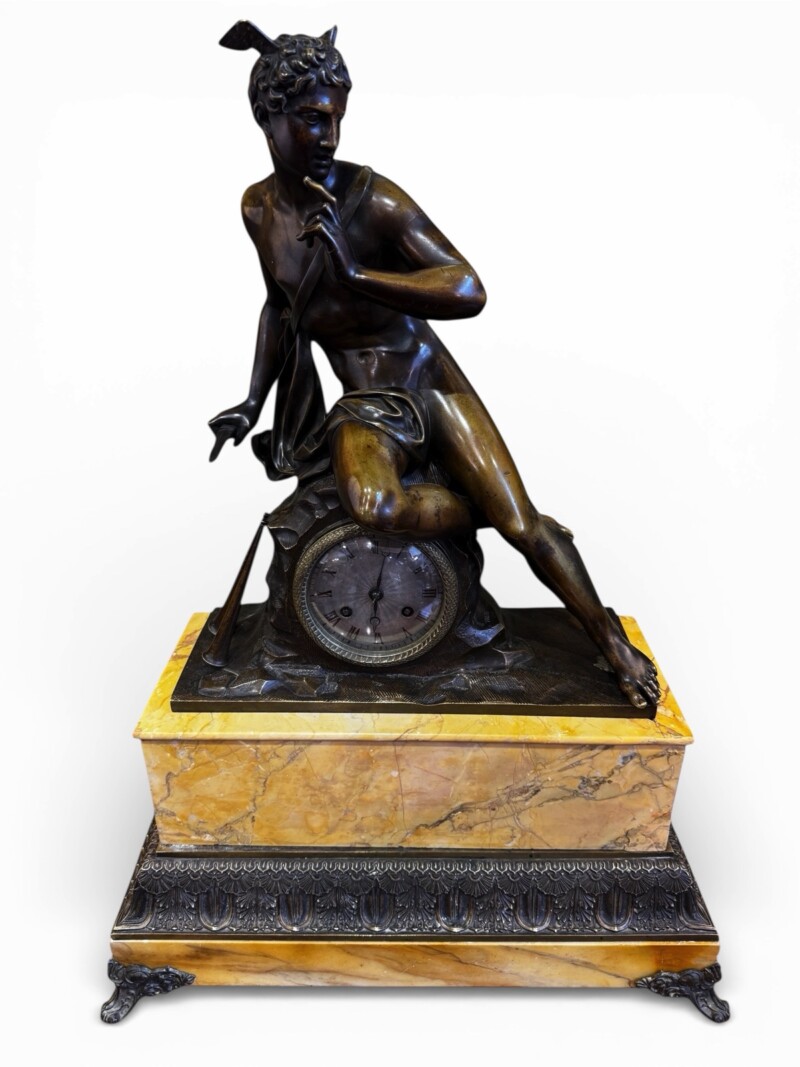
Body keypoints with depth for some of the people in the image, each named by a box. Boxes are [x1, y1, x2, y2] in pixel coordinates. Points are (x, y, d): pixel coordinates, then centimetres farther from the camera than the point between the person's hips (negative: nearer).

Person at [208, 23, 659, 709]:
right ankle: (498, 517, -4)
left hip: (429, 380, -2)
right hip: (361, 405, 3)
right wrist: (253, 403, 15)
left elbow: (469, 292, -24)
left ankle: (617, 646, 11)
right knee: (372, 505, -34)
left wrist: (356, 273, -30)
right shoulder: (259, 208, 4)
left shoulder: (372, 199, -14)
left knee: (525, 526, -11)